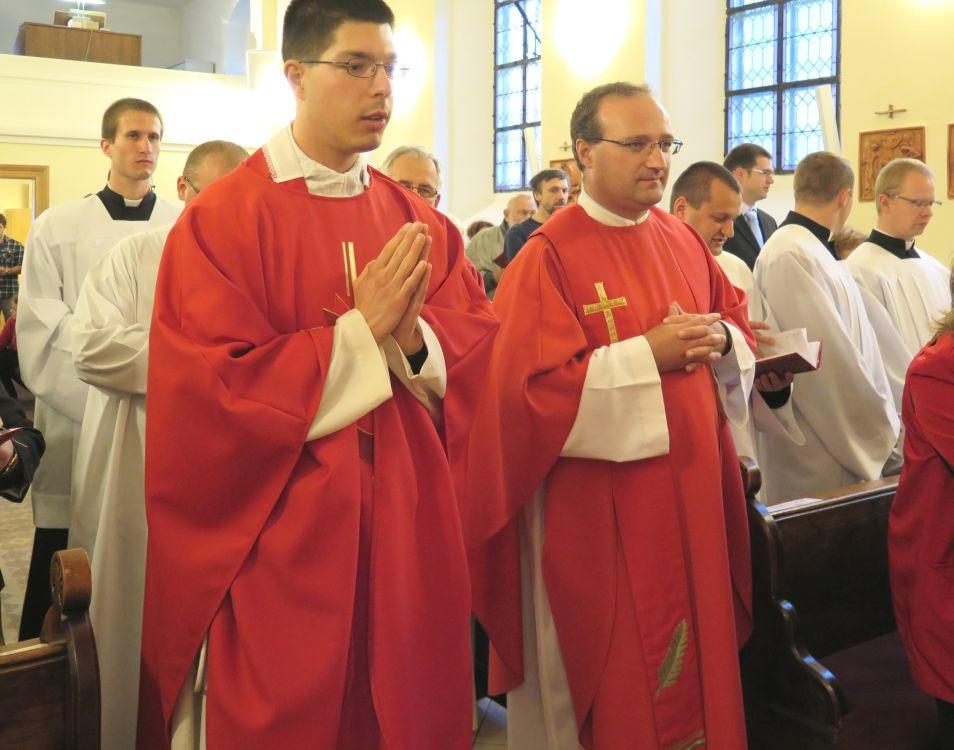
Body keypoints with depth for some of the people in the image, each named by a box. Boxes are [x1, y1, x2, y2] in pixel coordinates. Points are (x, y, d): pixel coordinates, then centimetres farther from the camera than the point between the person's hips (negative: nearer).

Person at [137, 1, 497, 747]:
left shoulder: (418, 221, 7)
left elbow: (478, 349, 4)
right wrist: (360, 330, -17)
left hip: (405, 531, 5)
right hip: (279, 544, -4)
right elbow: (209, 390, -15)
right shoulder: (223, 219, -8)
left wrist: (414, 340, -18)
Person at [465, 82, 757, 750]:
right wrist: (649, 355, -20)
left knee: (697, 646, 17)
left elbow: (736, 315, 17)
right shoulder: (549, 256, -13)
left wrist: (720, 339, -6)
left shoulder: (683, 239, 8)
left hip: (691, 489, 7)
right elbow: (535, 384, -20)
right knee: (616, 670, 7)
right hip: (600, 512, -6)